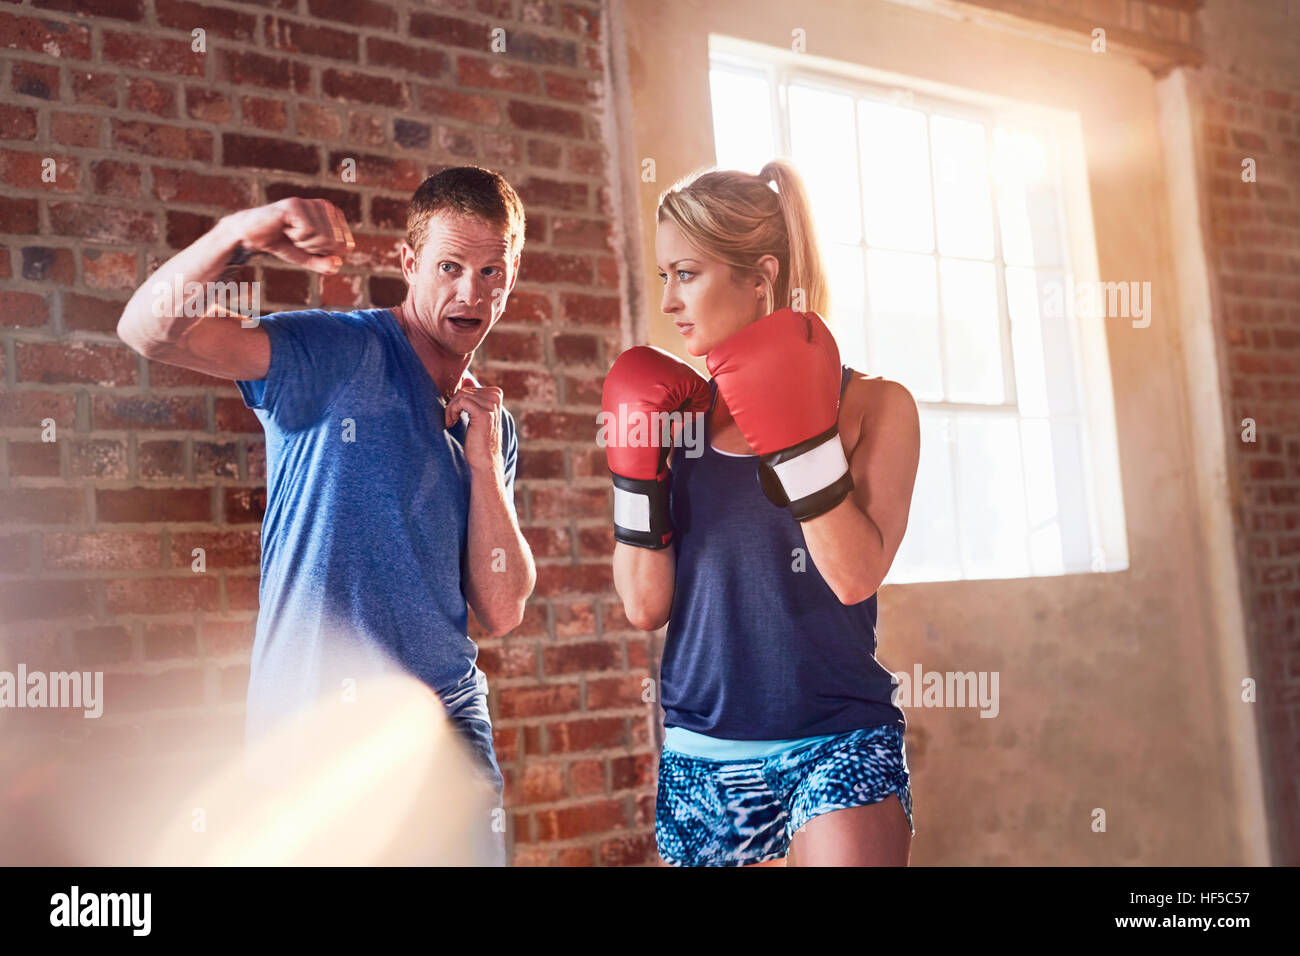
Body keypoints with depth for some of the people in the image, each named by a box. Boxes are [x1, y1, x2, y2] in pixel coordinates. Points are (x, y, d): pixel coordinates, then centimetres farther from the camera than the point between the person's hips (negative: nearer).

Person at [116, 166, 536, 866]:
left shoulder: (493, 423, 10)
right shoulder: (340, 355, -6)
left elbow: (500, 615, 3)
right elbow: (151, 330, -19)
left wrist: (485, 462, -5)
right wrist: (239, 233, -35)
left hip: (450, 724, 5)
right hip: (319, 729, -5)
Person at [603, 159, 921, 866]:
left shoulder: (873, 405, -2)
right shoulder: (679, 415, 5)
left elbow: (856, 576, -17)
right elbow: (646, 605, 0)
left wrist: (798, 436, -21)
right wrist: (637, 464, -8)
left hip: (838, 745, -3)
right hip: (701, 754, 4)